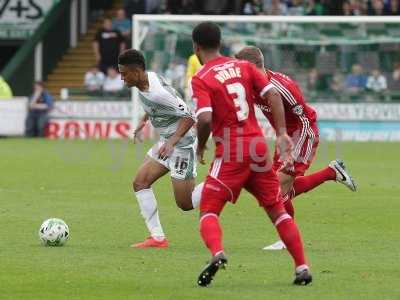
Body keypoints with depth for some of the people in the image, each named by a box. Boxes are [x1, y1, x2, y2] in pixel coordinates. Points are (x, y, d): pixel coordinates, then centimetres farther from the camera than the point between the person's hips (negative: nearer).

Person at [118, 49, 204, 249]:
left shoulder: (157, 93, -28)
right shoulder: (148, 78, 0)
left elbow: (189, 117, -26)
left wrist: (172, 142, -31)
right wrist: (144, 120, 17)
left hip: (181, 144, -10)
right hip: (166, 141, 10)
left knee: (185, 204, -6)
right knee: (140, 183, 3)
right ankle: (157, 238, 4)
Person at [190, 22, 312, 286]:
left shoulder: (200, 79, -6)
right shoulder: (244, 66, 10)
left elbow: (205, 119, -19)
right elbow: (273, 95, 1)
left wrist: (201, 146, -1)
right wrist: (282, 133, 1)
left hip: (230, 152, -5)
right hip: (258, 146, 5)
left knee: (209, 211, 2)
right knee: (277, 210, 14)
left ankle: (217, 253, -27)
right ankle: (302, 267, 8)